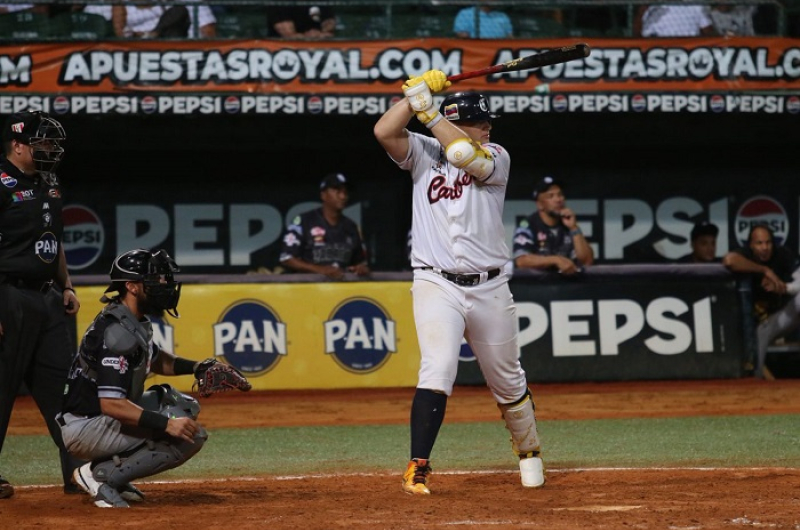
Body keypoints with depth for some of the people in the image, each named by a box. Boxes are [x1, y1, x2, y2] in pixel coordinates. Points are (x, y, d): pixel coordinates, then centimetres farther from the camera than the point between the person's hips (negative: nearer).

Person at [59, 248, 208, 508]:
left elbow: (155, 359, 27)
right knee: (190, 437, -17)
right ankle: (102, 475, -12)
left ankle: (114, 470, 8)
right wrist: (166, 424, -35)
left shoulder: (136, 321, 7)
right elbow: (111, 404, -31)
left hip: (105, 417, 10)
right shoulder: (117, 331, -24)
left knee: (184, 406, 15)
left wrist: (195, 367, 8)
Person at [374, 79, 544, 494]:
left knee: (508, 381, 15)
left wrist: (429, 111, -20)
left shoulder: (496, 157, 2)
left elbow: (468, 157, -21)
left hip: (490, 288, 2)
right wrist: (418, 91, -14)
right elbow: (384, 131, -13)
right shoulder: (424, 153, 4)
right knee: (437, 370, -21)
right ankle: (417, 468, -18)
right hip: (437, 285, -2)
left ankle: (528, 449, 40)